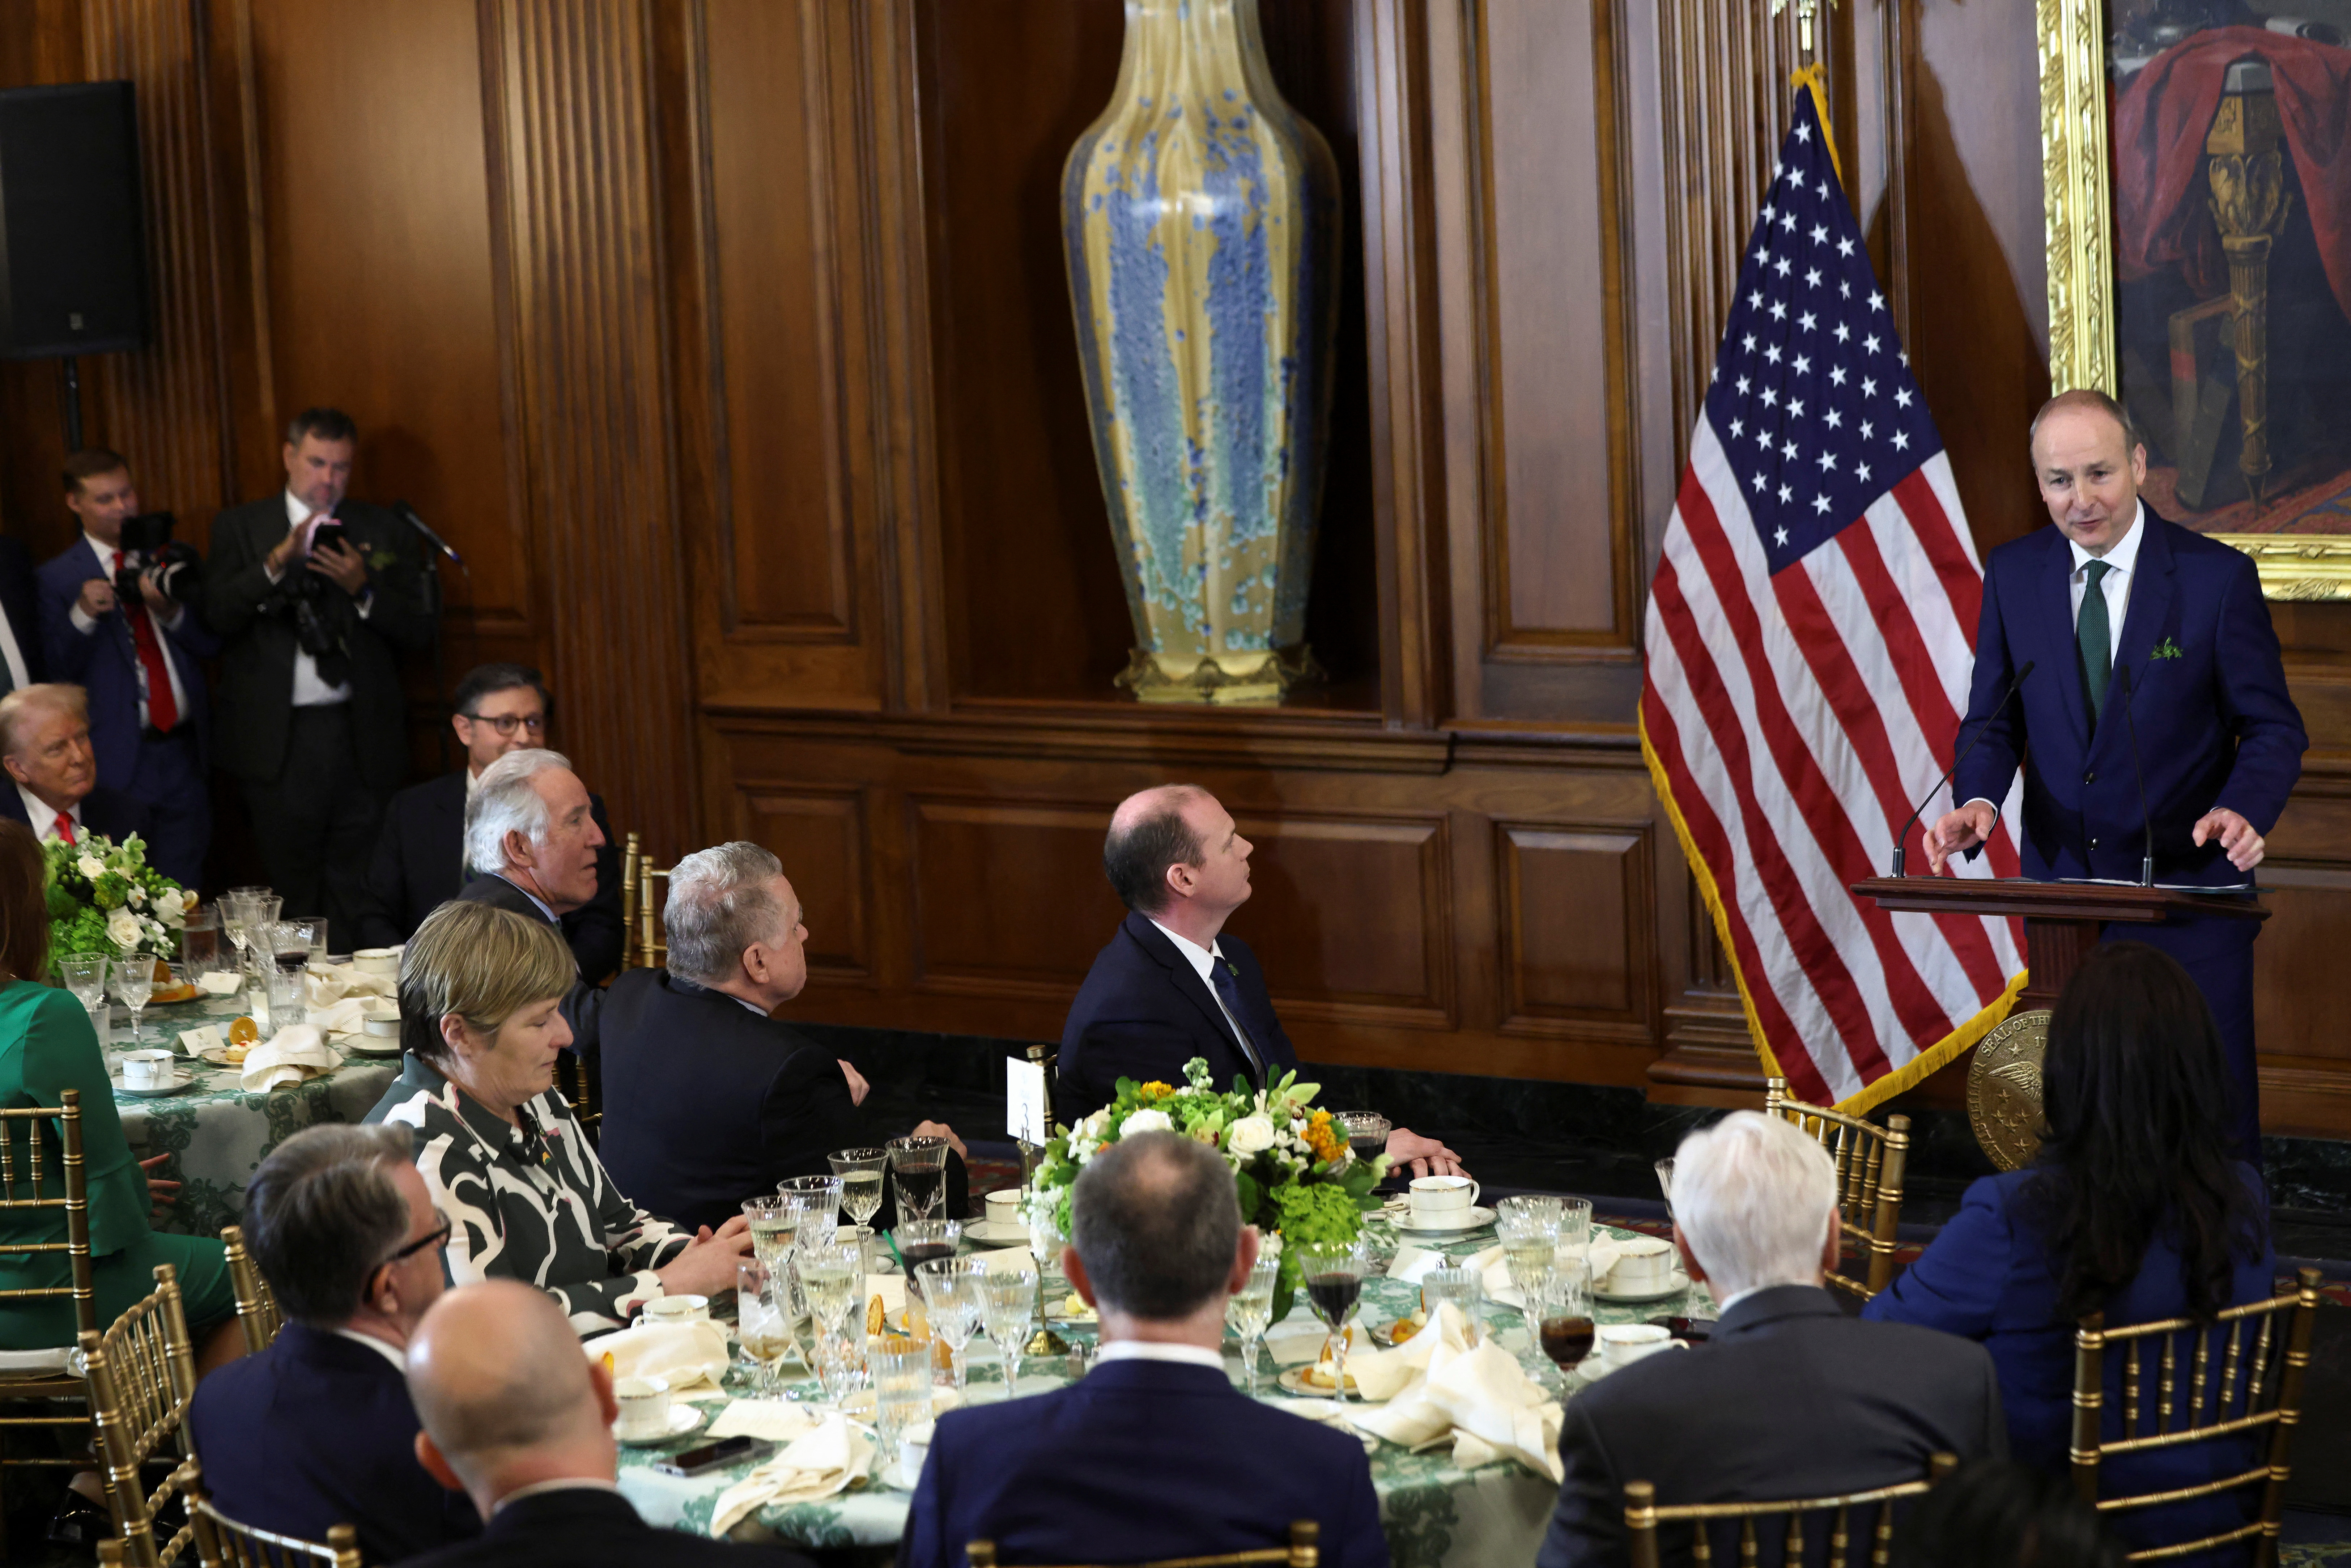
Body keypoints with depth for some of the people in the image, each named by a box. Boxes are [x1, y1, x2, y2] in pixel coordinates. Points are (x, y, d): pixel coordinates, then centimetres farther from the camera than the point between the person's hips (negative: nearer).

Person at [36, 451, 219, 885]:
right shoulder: (57, 580, -2)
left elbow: (211, 644, 9)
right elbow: (58, 670, -6)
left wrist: (171, 613, -11)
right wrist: (81, 616, -23)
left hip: (186, 754, 4)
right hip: (120, 764, -4)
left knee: (183, 894, 9)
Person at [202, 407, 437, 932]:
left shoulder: (384, 532, 10)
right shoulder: (240, 528, 8)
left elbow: (421, 633, 4)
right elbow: (218, 612, -6)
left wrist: (363, 589, -11)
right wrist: (277, 562, -18)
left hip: (361, 739, 1)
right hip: (278, 739, -1)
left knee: (357, 899, -1)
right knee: (292, 890, 2)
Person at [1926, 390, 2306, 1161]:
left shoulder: (2218, 576, -7)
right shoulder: (2012, 574, 3)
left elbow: (2273, 728, -4)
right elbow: (1994, 721, 7)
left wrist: (2243, 809, -24)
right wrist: (1978, 801, -15)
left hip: (2188, 888, -3)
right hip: (2060, 883, 3)